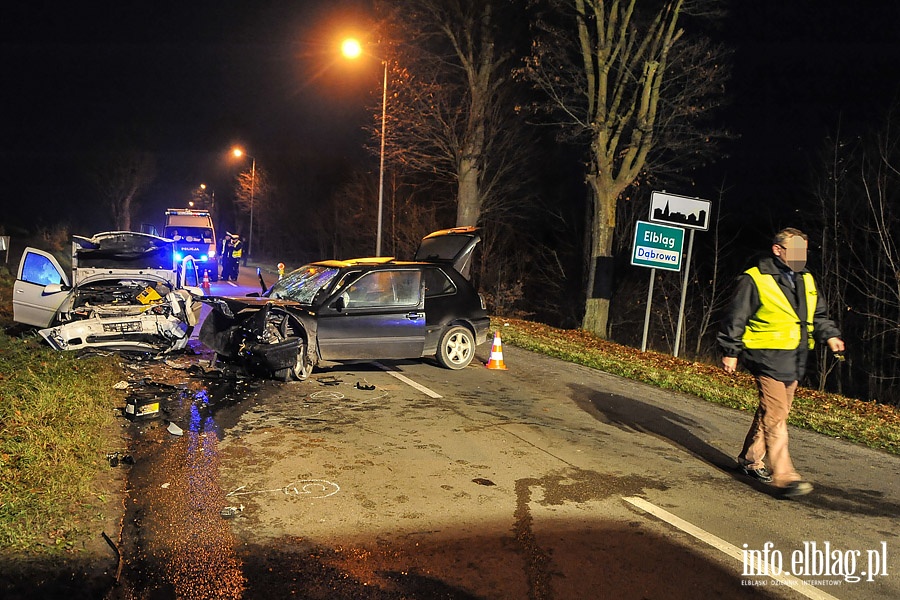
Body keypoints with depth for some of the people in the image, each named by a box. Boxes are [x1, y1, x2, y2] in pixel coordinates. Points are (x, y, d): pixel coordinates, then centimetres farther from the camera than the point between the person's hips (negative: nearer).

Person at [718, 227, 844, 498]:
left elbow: (818, 315, 23)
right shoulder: (755, 280, -9)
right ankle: (784, 475, -12)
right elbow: (736, 318, -7)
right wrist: (730, 352, -7)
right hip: (768, 355, -8)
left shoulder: (806, 280, 13)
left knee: (772, 412, 15)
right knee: (775, 415, -12)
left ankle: (750, 459, 28)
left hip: (795, 359, 8)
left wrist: (830, 335, 6)